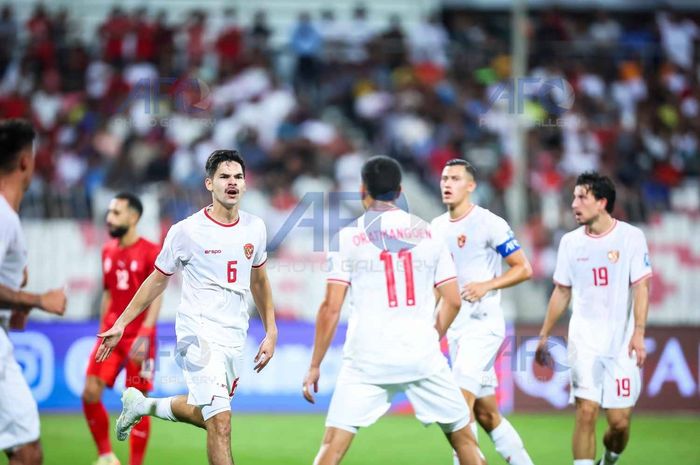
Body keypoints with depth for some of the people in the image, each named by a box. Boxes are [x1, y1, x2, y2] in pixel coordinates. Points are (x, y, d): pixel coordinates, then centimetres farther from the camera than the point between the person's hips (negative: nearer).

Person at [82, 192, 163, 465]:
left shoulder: (150, 252, -9)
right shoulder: (108, 251, 11)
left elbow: (156, 296, -14)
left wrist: (144, 335, -23)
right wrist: (103, 332, 16)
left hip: (138, 337, -6)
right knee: (90, 394, -5)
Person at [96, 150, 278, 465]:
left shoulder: (254, 228, 6)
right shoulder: (186, 231, -8)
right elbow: (157, 281, 3)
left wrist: (270, 332, 15)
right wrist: (121, 324, 2)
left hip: (235, 340, 6)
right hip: (198, 334, -6)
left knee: (206, 416, 18)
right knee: (220, 421, -16)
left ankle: (142, 405, 42)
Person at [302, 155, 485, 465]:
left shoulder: (348, 237, 0)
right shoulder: (427, 233, 8)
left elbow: (331, 308, -4)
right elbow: (453, 301, 8)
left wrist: (314, 366, 1)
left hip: (367, 360, -2)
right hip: (423, 358, 2)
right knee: (464, 438, 14)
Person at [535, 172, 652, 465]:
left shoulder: (631, 237, -3)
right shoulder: (570, 242, 6)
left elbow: (640, 287, -8)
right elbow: (562, 292, 15)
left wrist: (638, 332, -18)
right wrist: (544, 336, 15)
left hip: (622, 341, -2)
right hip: (584, 340, 2)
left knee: (620, 421, -1)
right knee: (586, 412, -12)